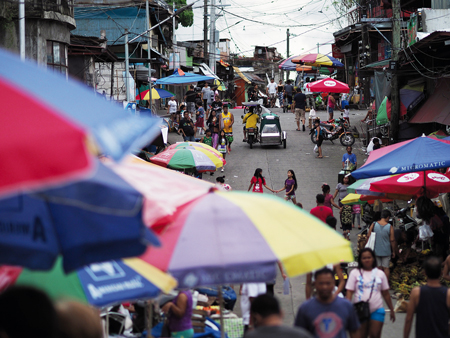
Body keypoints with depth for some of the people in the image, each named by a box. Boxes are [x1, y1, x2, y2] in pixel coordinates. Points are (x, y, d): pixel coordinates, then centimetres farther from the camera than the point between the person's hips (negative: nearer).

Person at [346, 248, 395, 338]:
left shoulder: (380, 274, 8)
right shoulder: (355, 273, 2)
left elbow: (386, 294, 14)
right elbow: (349, 292, -2)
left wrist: (391, 310, 16)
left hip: (377, 310, 1)